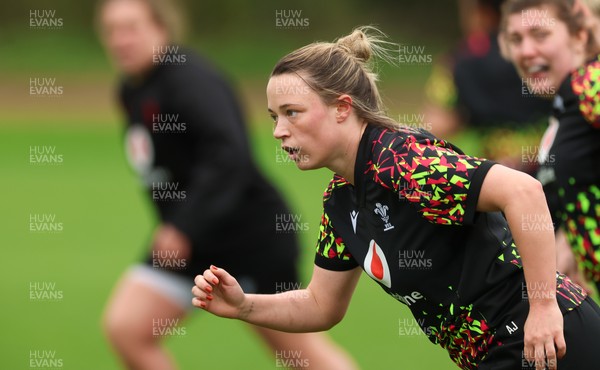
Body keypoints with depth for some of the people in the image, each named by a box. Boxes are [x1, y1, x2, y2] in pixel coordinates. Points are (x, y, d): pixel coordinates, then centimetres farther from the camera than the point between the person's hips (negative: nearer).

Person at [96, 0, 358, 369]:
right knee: (124, 327, -8)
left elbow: (229, 157, -30)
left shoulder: (190, 79, -19)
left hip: (252, 235, -8)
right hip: (187, 242, 8)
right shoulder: (132, 91, 6)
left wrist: (184, 227, -35)